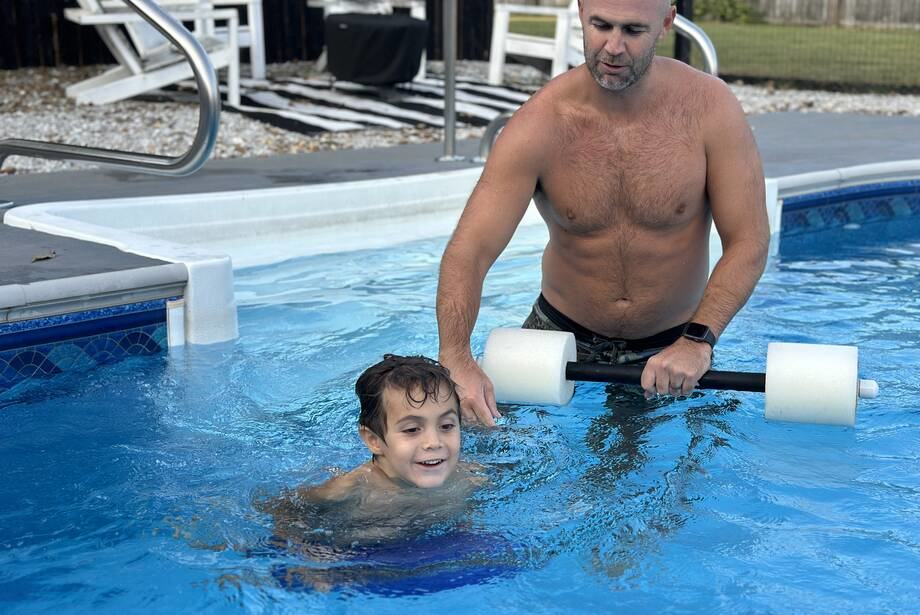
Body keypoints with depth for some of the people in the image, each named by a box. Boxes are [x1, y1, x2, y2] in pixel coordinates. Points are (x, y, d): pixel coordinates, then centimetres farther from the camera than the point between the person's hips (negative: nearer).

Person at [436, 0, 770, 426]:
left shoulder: (708, 107, -17)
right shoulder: (540, 125, -19)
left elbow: (748, 243, -14)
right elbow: (469, 251, -24)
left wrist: (697, 340, -29)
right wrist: (456, 357, -41)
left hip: (673, 346, 0)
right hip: (562, 336, 0)